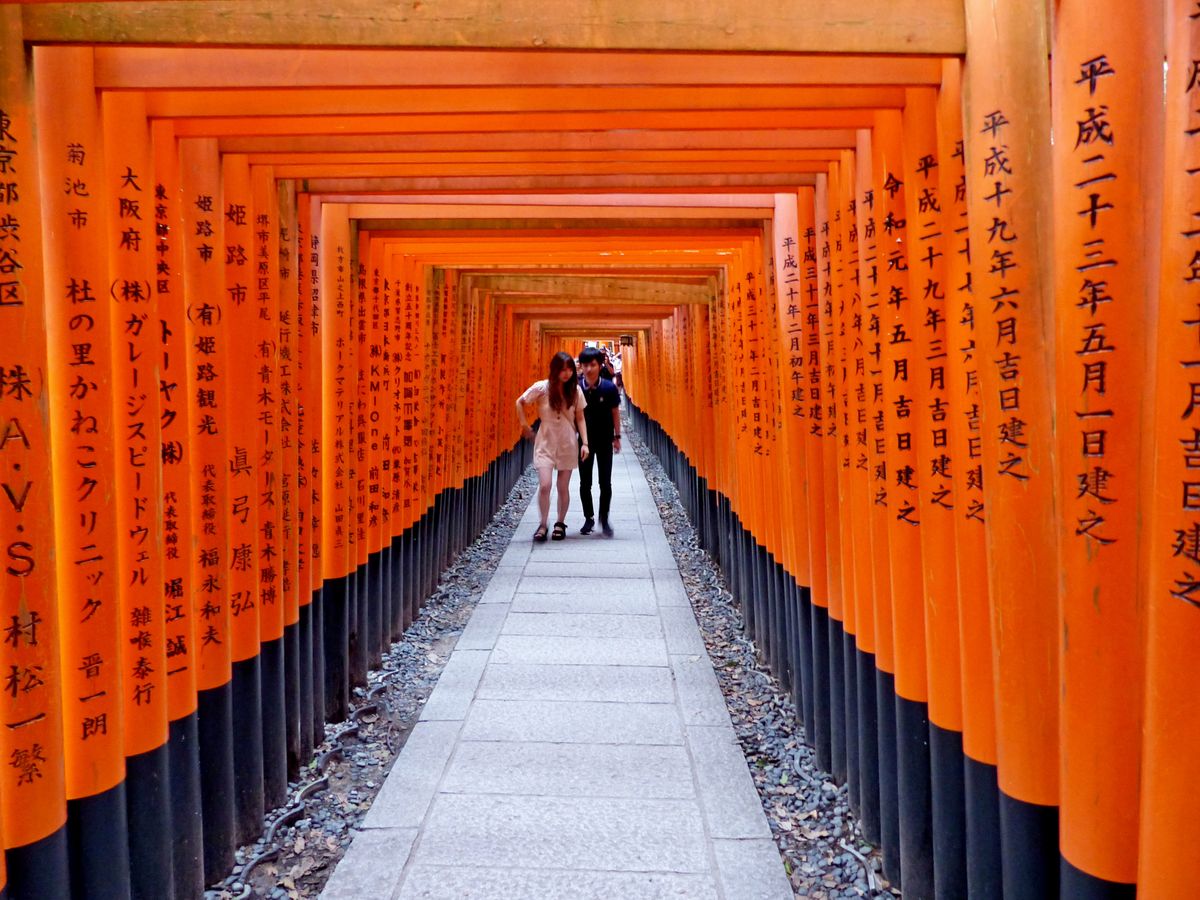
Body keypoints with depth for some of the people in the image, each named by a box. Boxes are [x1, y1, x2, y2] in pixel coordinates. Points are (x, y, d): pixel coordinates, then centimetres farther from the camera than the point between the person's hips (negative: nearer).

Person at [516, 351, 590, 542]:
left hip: (568, 444, 1)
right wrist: (524, 425, 1)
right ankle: (543, 525, 5)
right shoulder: (541, 388, -10)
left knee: (563, 487, 7)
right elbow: (519, 402, 4)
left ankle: (560, 523, 25)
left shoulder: (575, 390, -4)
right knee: (544, 485, -11)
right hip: (545, 443, -1)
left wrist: (584, 442, -6)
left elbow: (580, 418, 1)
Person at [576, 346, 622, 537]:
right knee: (585, 483, 8)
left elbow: (615, 413, -1)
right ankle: (588, 519, 22)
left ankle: (604, 519, 15)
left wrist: (617, 437, 1)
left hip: (605, 441, -1)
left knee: (605, 483, 1)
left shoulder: (609, 388, -13)